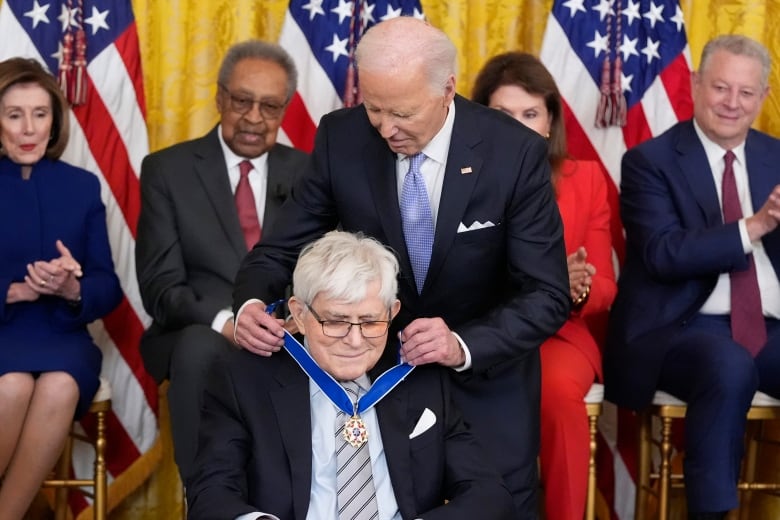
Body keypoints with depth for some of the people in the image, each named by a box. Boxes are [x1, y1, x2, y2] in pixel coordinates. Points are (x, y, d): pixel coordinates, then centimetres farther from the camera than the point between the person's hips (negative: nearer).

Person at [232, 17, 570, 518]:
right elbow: (282, 247, -6)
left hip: (485, 377, -1)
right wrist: (252, 304, -28)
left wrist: (464, 345, -36)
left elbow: (548, 295, -19)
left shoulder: (515, 152, -19)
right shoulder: (341, 138, -13)